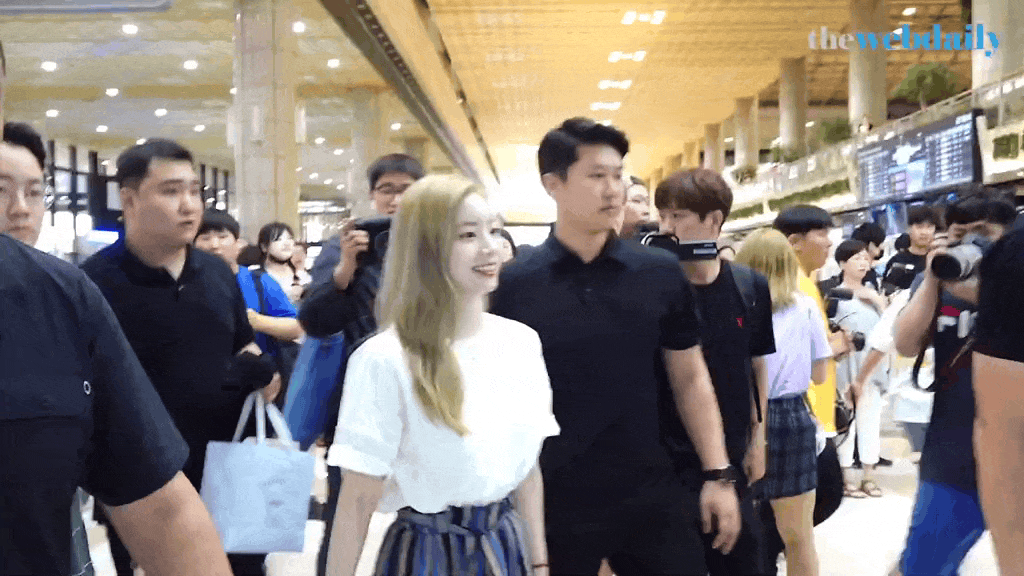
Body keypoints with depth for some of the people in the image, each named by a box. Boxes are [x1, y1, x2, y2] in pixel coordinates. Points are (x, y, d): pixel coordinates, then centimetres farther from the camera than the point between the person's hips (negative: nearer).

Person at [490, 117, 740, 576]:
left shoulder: (661, 273, 0)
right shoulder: (515, 284, -6)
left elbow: (690, 379, 7)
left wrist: (717, 474, 3)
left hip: (653, 499, 2)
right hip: (553, 505, -1)